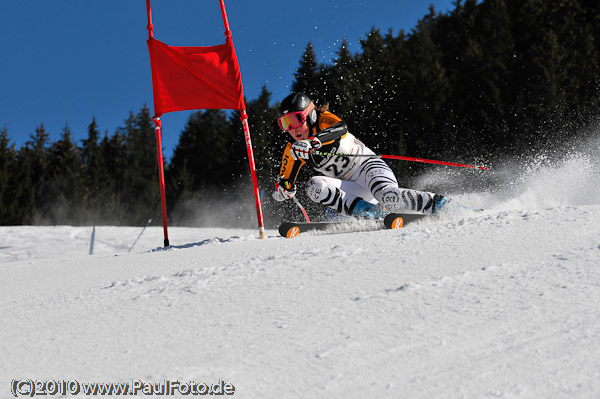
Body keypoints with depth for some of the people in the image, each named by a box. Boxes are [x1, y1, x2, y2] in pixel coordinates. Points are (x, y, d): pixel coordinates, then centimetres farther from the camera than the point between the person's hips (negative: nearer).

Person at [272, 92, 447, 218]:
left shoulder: (324, 120, -8)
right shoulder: (293, 149, 7)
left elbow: (341, 128, -32)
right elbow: (286, 179, 14)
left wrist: (312, 142, -46)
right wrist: (283, 189, -11)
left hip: (368, 166, -5)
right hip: (351, 191, 5)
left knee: (388, 197, -35)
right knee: (314, 185, -23)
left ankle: (437, 203, -17)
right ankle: (365, 211, -31)